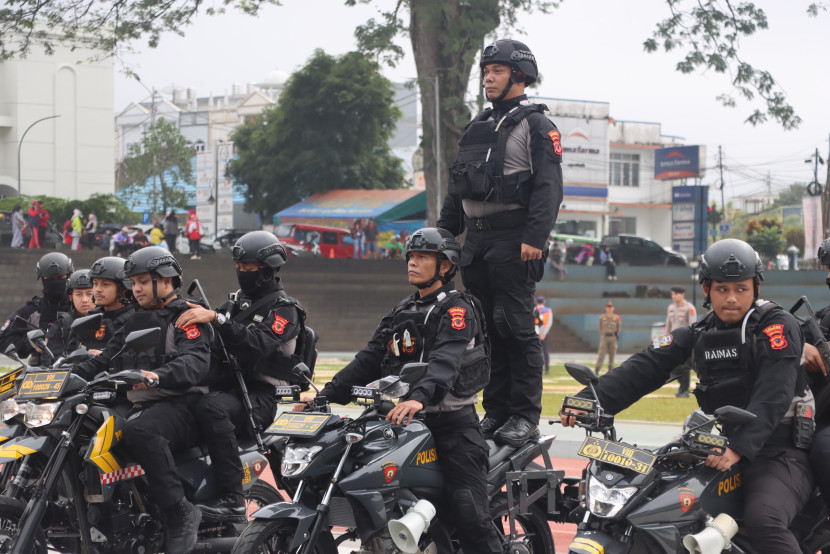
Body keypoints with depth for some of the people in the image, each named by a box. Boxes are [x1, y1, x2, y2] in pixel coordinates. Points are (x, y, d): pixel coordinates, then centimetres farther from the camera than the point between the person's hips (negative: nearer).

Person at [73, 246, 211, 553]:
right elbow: (105, 360, 22)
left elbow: (195, 362, -20)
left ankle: (181, 513, -34)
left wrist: (156, 376, -40)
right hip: (140, 406, 8)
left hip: (181, 405, -8)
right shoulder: (135, 323, 25)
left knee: (139, 431, -39)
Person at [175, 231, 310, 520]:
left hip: (260, 395, -8)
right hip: (226, 384, 8)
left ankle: (232, 498, -39)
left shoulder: (284, 309, -2)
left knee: (211, 408, -37)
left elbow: (258, 344, -21)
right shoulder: (236, 303, 24)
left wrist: (216, 319, -31)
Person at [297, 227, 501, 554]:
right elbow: (368, 360, 14)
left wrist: (419, 398, -42)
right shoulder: (401, 314, 19)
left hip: (452, 423, -7)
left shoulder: (458, 309, -6)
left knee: (469, 515, -16)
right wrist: (325, 395, 1)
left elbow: (446, 360, -24)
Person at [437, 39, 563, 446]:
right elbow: (457, 188, 27)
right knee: (485, 330, 5)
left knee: (515, 326, -11)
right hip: (477, 239, 8)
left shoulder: (535, 125, -1)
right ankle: (495, 410, 10)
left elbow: (549, 187, -11)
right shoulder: (478, 127, 22)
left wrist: (535, 237, -21)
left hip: (514, 241, -7)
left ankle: (525, 416, -8)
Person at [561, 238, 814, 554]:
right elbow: (645, 368, 1)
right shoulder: (699, 335, 13)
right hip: (718, 449, 7)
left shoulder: (778, 324, -6)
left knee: (763, 522, -34)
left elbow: (772, 397, -19)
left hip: (777, 452, -7)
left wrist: (739, 448, -33)